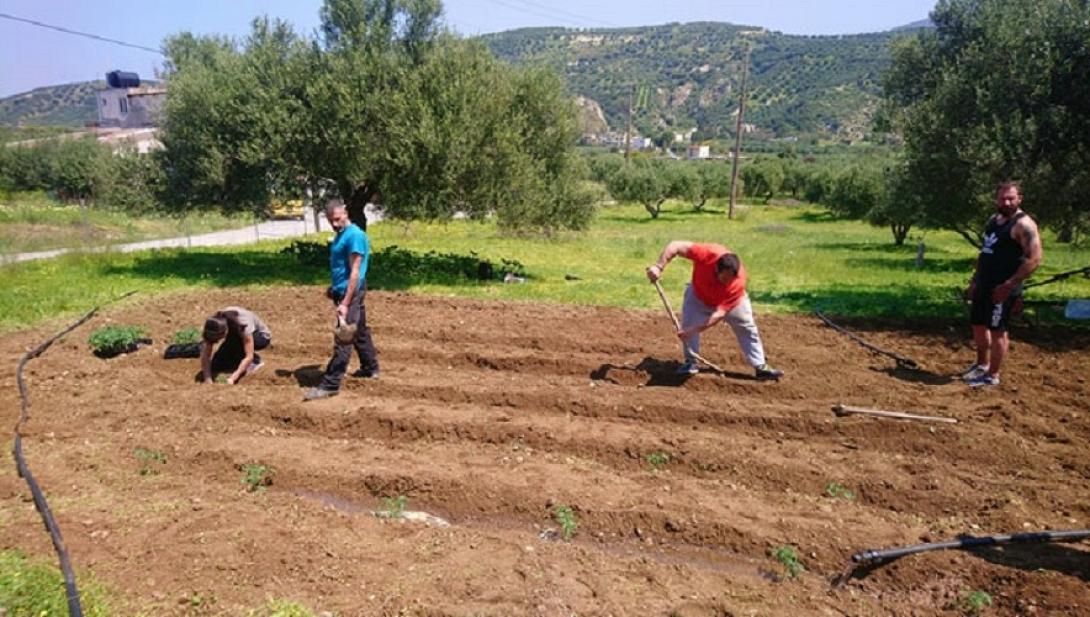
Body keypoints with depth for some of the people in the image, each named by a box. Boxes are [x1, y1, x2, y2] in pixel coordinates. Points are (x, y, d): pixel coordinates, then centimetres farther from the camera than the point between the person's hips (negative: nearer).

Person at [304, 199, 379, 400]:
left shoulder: (355, 235, -18)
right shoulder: (341, 235, 13)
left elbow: (355, 272, -22)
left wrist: (345, 303, -24)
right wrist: (334, 287, 22)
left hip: (350, 293, -10)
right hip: (343, 291, 10)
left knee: (343, 340, -8)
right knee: (360, 332, 20)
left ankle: (330, 385, -7)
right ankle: (371, 369, 33)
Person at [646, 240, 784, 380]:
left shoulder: (738, 282, -42)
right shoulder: (706, 254, -44)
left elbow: (719, 313, -42)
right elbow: (675, 245, -37)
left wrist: (695, 330, -50)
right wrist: (659, 267, -47)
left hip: (732, 301, 0)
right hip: (699, 295, 0)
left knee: (747, 329, -1)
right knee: (688, 323, -16)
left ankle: (761, 366, 11)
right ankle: (691, 363, -1)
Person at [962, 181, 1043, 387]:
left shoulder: (1023, 224, -14)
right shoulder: (993, 220, 12)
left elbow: (1034, 259, -20)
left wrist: (1009, 285, -23)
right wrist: (975, 280, 17)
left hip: (1001, 288, -8)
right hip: (983, 285, 9)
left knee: (997, 330, -1)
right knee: (978, 325, 17)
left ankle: (992, 376, 8)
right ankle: (982, 364, 34)